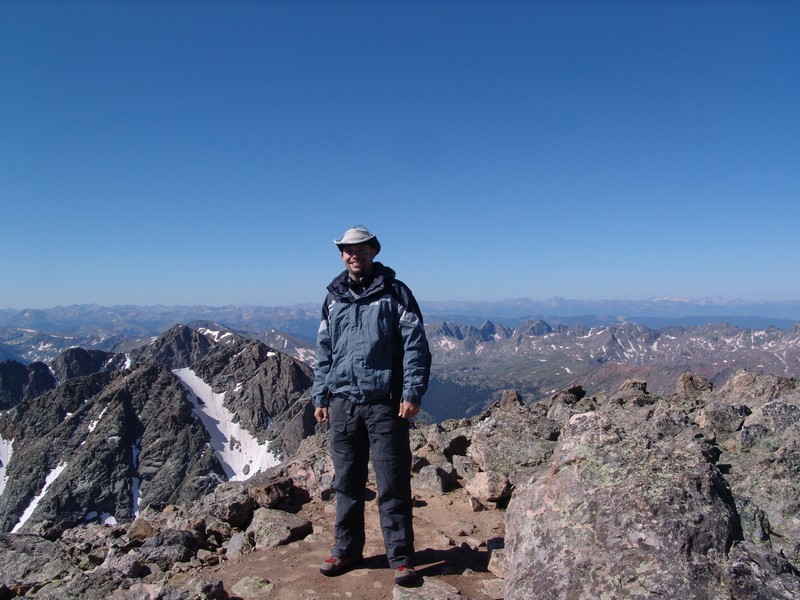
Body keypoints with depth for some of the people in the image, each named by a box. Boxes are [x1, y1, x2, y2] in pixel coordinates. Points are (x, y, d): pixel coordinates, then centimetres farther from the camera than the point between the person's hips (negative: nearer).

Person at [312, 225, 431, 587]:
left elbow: (415, 346, -6)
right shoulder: (333, 298, 12)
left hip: (385, 403, -4)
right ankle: (347, 549, 28)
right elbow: (324, 351, 16)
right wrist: (320, 397, 12)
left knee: (393, 484, 2)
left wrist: (412, 394, -13)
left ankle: (400, 558, 15)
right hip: (343, 403, 4)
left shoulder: (394, 292, -2)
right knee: (346, 482, 13)